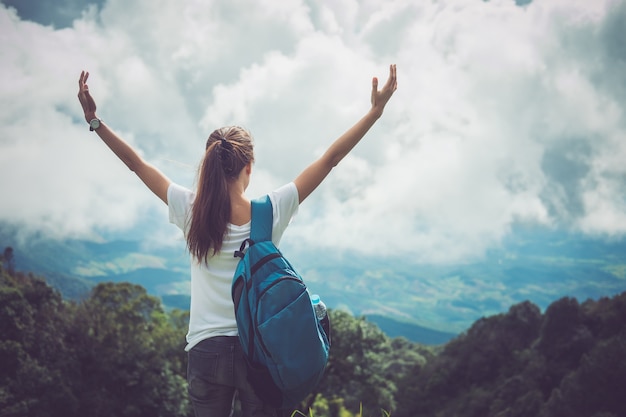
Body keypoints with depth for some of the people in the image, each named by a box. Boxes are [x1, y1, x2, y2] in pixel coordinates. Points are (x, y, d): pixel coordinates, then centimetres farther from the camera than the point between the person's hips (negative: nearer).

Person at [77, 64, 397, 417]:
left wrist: (94, 121, 9)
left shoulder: (192, 211, -6)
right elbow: (329, 159, -3)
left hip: (208, 351, 1)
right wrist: (376, 111, 1)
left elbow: (137, 164, 2)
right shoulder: (272, 211, -8)